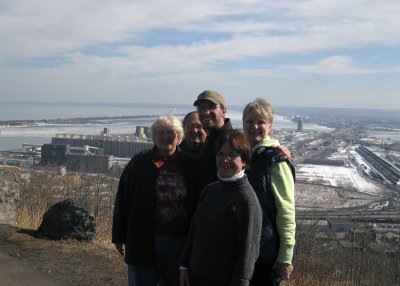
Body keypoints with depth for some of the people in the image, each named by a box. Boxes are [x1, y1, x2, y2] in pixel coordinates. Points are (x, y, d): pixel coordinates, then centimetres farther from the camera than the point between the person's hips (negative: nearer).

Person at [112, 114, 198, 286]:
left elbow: (197, 203, 4)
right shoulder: (140, 163, -3)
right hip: (143, 241, -2)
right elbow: (123, 200, -1)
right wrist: (119, 236, -1)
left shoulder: (189, 165, 1)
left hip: (179, 241, 2)